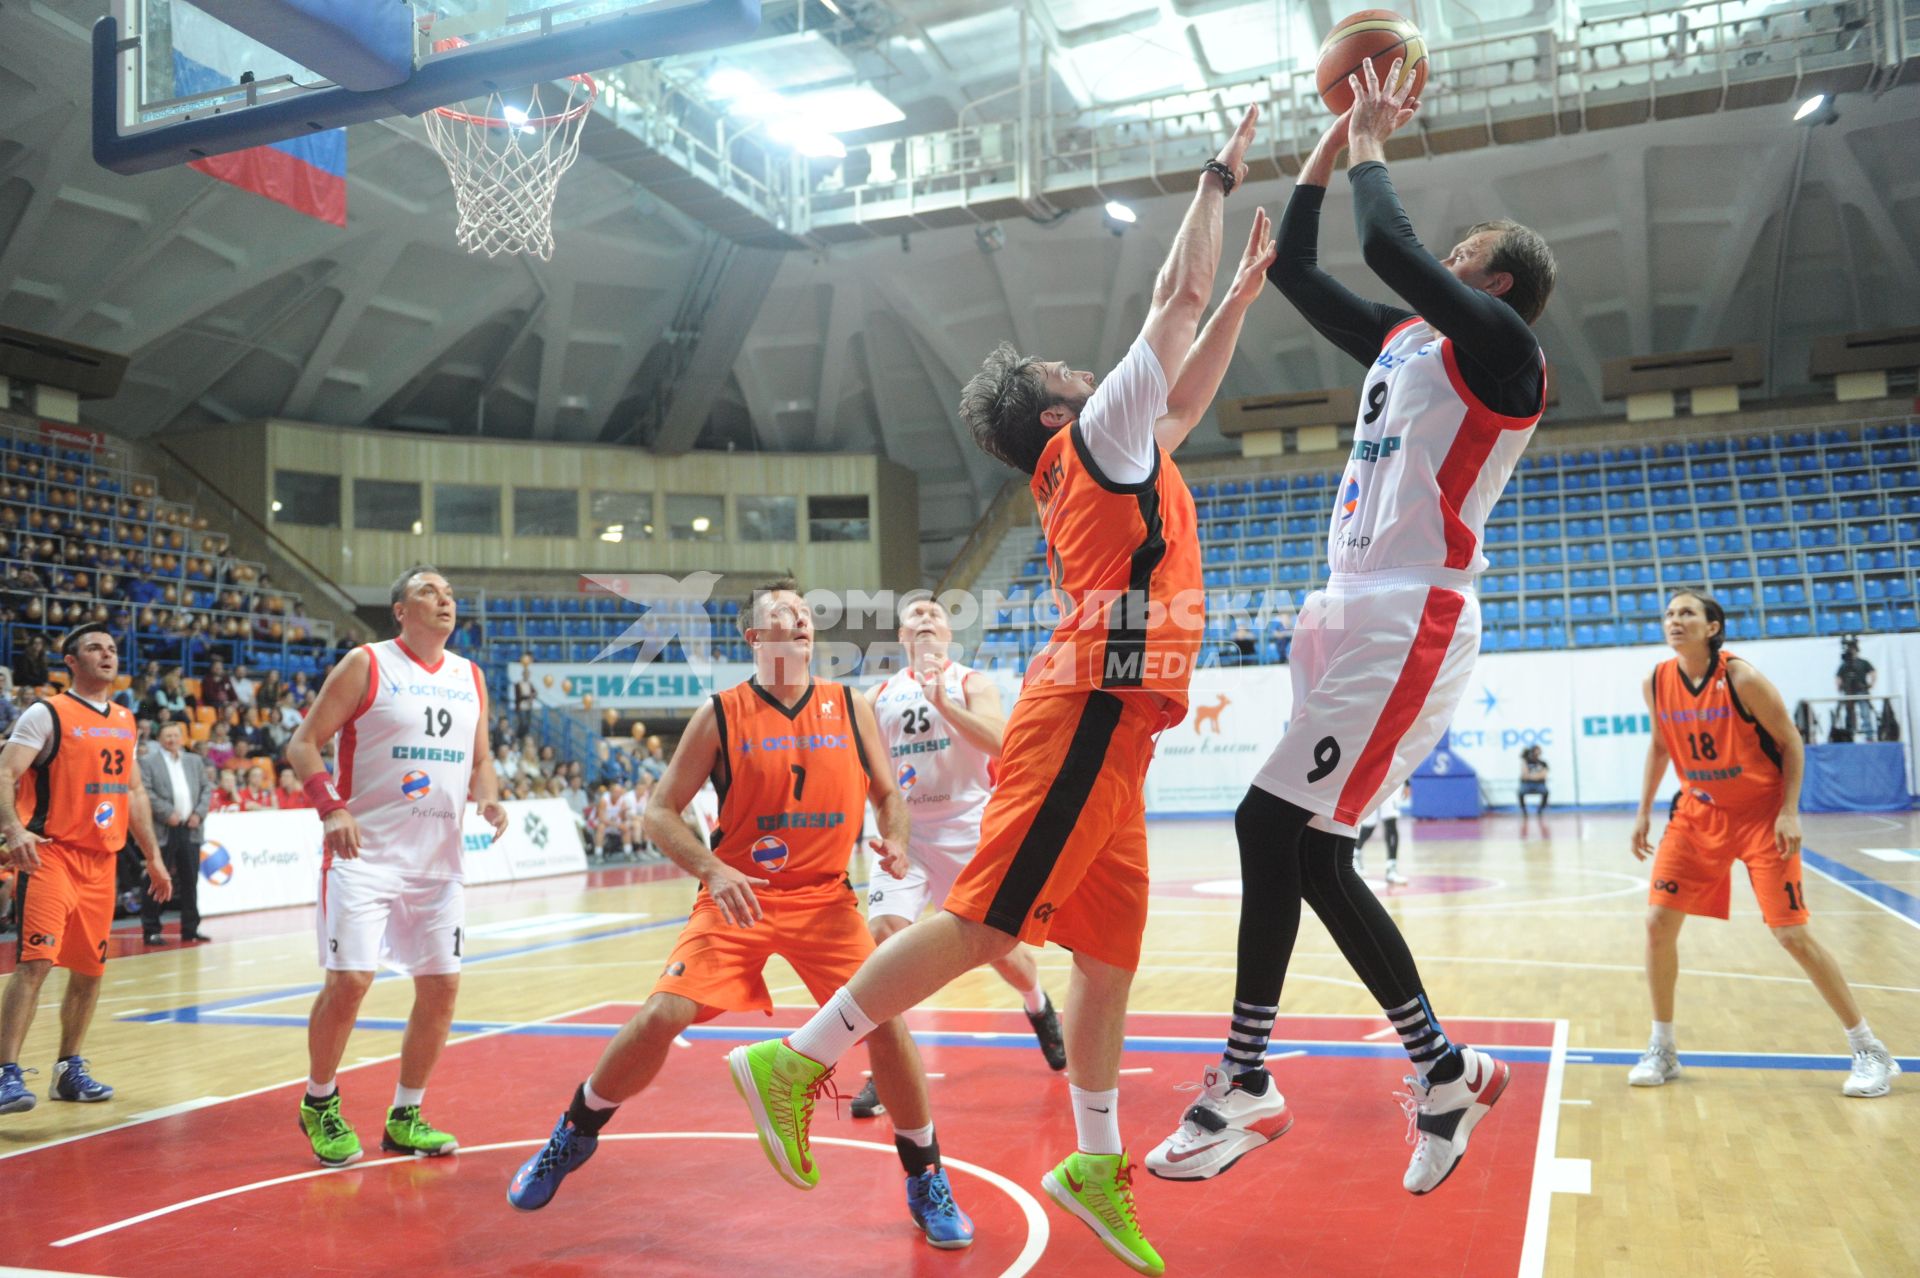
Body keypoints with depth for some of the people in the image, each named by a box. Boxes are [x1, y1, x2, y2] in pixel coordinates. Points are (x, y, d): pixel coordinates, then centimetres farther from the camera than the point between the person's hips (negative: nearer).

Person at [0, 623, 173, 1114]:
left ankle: (69, 1069, 23)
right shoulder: (47, 714, -5)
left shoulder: (126, 721, 14)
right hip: (50, 853, -6)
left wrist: (153, 855, 19)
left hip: (102, 858, 6)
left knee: (89, 970, 10)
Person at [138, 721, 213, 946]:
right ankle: (151, 930, 5)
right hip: (162, 830, -5)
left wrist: (199, 813, 0)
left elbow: (206, 789, 15)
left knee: (190, 881, 7)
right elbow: (146, 791, -9)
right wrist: (167, 814, -15)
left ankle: (190, 928, 13)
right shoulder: (148, 761, 1)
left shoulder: (195, 761, 17)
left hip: (190, 829, 5)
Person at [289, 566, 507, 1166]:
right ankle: (319, 1103, 17)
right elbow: (302, 744, -4)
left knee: (441, 985, 4)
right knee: (349, 980, -10)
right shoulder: (366, 665, -4)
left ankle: (405, 1118, 21)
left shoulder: (470, 677, 11)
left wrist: (489, 798, -4)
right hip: (365, 851, -5)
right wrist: (333, 808, -20)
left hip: (439, 858, 5)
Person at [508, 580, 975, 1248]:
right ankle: (575, 1132, 17)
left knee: (884, 1018, -12)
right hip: (738, 894, -1)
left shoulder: (852, 707, 2)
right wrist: (711, 869, -19)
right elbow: (659, 812, -3)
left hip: (825, 896, 1)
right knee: (661, 1015, -12)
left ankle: (926, 1179, 10)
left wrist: (895, 840, -9)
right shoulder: (719, 715, -4)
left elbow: (887, 793, 13)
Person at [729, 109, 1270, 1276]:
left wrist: (1250, 288, 37)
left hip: (1107, 727, 10)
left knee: (1111, 949, 8)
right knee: (985, 924, -11)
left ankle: (1098, 1165, 15)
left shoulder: (1117, 461, 25)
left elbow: (1190, 395, 38)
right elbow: (1177, 294, 5)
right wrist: (1221, 174, 17)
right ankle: (798, 1061, -6)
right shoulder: (1095, 436, 2)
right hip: (1089, 712, -10)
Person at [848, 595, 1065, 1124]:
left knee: (1001, 946, 6)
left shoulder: (972, 684, 0)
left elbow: (998, 742, -18)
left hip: (968, 832, -2)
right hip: (905, 834, 2)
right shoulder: (879, 695, 9)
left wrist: (942, 702, -26)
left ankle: (1039, 1008, 41)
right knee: (882, 933, -18)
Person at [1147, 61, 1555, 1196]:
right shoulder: (1402, 340, 20)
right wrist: (1338, 137, 20)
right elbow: (1293, 267, 25)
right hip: (1352, 614, 9)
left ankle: (1245, 1087, 2)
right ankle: (1445, 1073, 18)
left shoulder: (1504, 348, -4)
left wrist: (1372, 145, 0)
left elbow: (1390, 245, -18)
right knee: (1312, 857, 6)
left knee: (1270, 826, -12)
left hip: (1410, 624, -9)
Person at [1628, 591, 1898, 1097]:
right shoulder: (1656, 683, -5)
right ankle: (1662, 1050, 12)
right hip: (1698, 814, 5)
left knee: (1792, 934, -7)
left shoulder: (1742, 679, -18)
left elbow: (1791, 741, -9)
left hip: (1760, 814, -4)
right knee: (1658, 922, -4)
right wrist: (1643, 811, 9)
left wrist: (1789, 811, -17)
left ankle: (1870, 1052, 11)